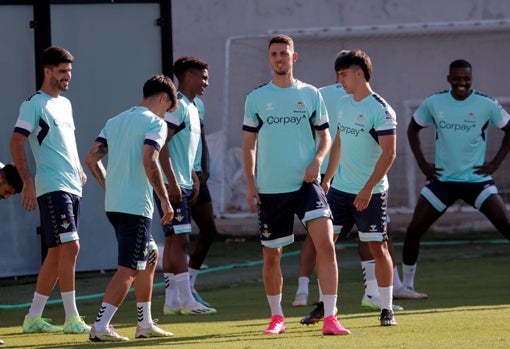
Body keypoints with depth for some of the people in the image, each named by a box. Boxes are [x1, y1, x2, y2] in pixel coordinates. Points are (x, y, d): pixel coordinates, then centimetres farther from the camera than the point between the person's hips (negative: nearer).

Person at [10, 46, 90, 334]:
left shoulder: (65, 103, 19)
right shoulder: (34, 104, -7)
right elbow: (16, 143, -12)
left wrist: (79, 169, 16)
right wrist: (28, 182, -19)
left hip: (73, 187, 9)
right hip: (52, 188, -9)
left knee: (57, 253, 9)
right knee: (70, 246, -16)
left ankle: (34, 317, 15)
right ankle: (72, 319, -16)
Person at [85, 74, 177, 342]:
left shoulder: (115, 121, 15)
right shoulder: (155, 123, -7)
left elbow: (91, 159, 13)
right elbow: (149, 162, -21)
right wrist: (165, 200, -16)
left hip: (113, 205, 9)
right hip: (136, 207, -9)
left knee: (150, 257, 21)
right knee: (128, 268, -7)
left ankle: (145, 324, 24)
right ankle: (100, 327, -15)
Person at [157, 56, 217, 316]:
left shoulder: (192, 108, 18)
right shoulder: (176, 105, -13)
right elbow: (161, 145, -20)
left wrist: (193, 179, 20)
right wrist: (172, 182, -23)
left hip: (182, 185, 10)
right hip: (172, 185, -10)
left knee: (174, 240, 9)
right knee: (179, 239, -11)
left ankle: (172, 300, 11)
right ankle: (186, 300, -12)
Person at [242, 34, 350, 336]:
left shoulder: (310, 95, 5)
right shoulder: (256, 98, 5)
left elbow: (325, 136, 9)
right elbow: (249, 144, 9)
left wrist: (318, 160, -10)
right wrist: (250, 183, 2)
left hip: (306, 184, -1)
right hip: (270, 188, 1)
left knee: (326, 244, -17)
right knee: (271, 255, 7)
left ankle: (330, 318, -15)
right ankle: (277, 317, 26)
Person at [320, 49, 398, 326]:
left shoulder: (380, 110, -13)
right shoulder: (343, 104, 11)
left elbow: (389, 153, -17)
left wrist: (368, 189, -22)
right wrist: (327, 179, 18)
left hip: (370, 193, -7)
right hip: (339, 189, 7)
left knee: (378, 248, -3)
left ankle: (387, 309, 5)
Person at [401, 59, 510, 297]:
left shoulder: (487, 105, -8)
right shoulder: (433, 103, -2)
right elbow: (413, 129, 13)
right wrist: (422, 163, 4)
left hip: (477, 180, -2)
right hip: (442, 179, 2)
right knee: (414, 230, -2)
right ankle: (406, 285, 13)